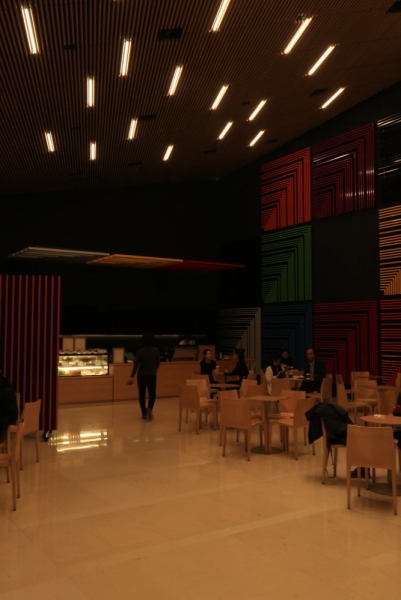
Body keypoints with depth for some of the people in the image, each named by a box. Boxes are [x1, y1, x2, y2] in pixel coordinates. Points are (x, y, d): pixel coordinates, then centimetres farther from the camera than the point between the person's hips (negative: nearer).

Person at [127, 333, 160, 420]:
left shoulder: (140, 351, -10)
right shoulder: (156, 350, -5)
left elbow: (136, 364, -15)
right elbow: (158, 363, 6)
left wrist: (132, 377, -12)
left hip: (141, 376, -1)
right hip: (152, 376, 1)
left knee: (142, 394, 11)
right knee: (152, 394, 11)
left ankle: (144, 413, 13)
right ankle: (149, 408, -16)